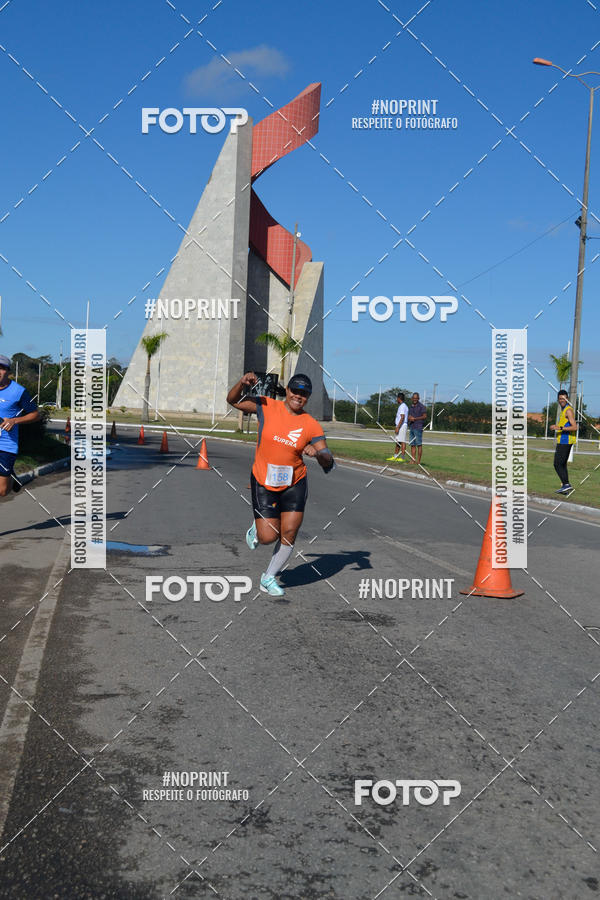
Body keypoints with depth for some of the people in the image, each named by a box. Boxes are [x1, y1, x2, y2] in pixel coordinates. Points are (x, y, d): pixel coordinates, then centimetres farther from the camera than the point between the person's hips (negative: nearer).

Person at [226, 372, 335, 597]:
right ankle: (256, 528, 33)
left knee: (289, 534, -4)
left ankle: (269, 578, 17)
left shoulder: (312, 426, -6)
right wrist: (242, 384, -20)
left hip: (294, 484, 1)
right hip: (263, 483, -1)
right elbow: (233, 400, 0)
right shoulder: (267, 406, -7)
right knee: (269, 537, -5)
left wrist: (318, 453, -27)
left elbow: (328, 462, -5)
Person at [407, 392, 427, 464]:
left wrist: (415, 419, -13)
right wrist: (410, 418, 0)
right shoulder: (411, 407, 19)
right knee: (412, 444, 5)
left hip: (418, 427, -7)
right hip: (411, 427, 7)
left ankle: (418, 460, -7)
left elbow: (425, 416, -9)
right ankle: (413, 460, 6)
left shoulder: (421, 406, -4)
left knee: (419, 444, -6)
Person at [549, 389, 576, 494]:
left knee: (557, 464, -11)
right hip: (563, 441, 10)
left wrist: (560, 428, -25)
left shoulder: (568, 410, -13)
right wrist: (555, 427, 17)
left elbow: (574, 427, -22)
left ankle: (566, 484, -15)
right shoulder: (563, 410, 18)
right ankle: (566, 487, 13)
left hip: (564, 441, -10)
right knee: (562, 465, 12)